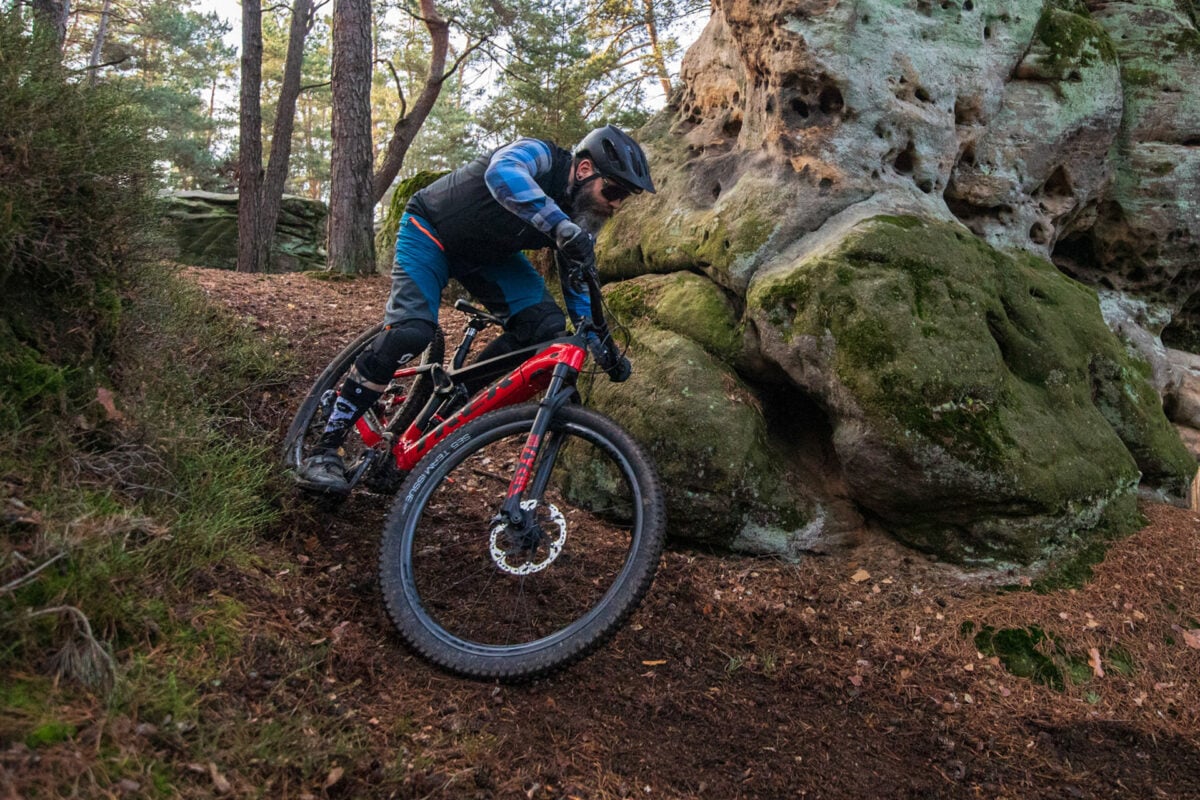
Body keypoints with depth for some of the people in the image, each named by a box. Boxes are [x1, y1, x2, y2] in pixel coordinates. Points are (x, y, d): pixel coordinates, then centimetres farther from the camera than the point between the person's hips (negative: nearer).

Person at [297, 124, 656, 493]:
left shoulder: (579, 220, -10)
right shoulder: (541, 156, -29)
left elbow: (577, 282, 2)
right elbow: (502, 172, -54)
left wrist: (603, 345, -7)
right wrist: (561, 227, -65)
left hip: (488, 254, 7)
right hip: (430, 230, -7)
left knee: (546, 325, -13)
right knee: (411, 331, -26)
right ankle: (323, 450, -16)